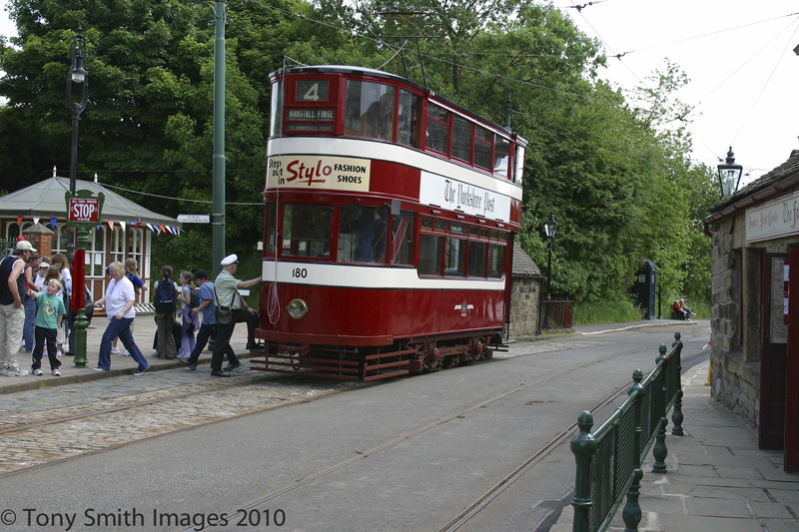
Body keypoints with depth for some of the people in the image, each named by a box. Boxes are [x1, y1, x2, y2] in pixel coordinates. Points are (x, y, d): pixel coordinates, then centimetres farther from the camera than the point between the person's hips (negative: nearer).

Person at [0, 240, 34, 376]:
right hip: (13, 305, -8)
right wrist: (18, 299, -21)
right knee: (14, 336, -3)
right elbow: (11, 280, -27)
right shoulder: (19, 262, -11)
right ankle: (12, 367, -1)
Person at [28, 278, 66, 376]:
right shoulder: (42, 295, -4)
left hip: (52, 328, 1)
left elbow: (60, 315, 9)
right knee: (39, 347, 5)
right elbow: (36, 295, -27)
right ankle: (36, 367, 14)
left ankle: (55, 367, 18)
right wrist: (31, 293, -49)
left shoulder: (59, 300, 0)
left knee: (52, 348, 8)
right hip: (40, 326, -1)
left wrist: (57, 326, 7)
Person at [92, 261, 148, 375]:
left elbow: (131, 300, -17)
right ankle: (143, 365, 15)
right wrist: (99, 301, 3)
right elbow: (107, 296, 23)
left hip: (124, 317, -9)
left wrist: (122, 312, -28)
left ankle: (103, 364, -5)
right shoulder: (112, 281, 13)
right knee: (128, 341, 10)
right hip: (116, 316, 9)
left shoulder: (126, 284, -14)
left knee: (107, 337, -12)